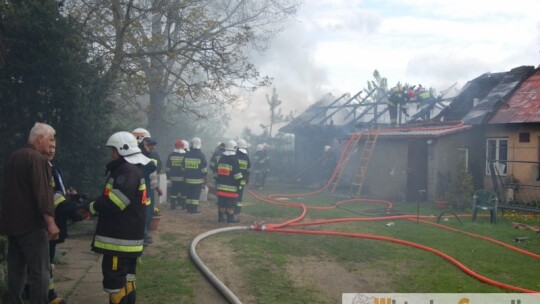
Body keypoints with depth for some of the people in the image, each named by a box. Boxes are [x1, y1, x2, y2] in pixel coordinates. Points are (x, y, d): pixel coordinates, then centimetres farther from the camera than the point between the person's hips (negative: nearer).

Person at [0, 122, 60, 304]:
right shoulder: (37, 158, -13)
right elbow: (42, 192, -21)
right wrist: (50, 222, -22)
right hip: (31, 223, -9)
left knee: (16, 270, 14)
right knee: (40, 272, -7)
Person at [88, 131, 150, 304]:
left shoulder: (127, 171, -18)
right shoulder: (134, 169, 16)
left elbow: (114, 201, -26)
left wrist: (92, 207, -13)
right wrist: (96, 204, 7)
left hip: (120, 237, -11)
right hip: (129, 235, 11)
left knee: (114, 277, -5)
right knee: (126, 275, 18)